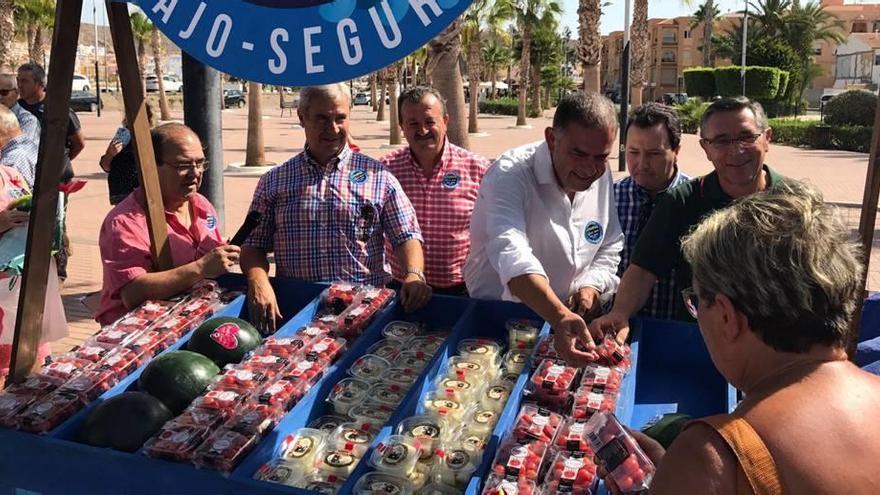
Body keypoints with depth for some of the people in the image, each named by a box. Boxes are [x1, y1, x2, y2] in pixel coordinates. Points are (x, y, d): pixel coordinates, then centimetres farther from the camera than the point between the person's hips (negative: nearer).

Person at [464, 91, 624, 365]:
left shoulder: (601, 177, 0)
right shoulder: (509, 176, -22)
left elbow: (610, 247, 13)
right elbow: (511, 256, -38)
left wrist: (592, 286, -7)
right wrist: (559, 316, -52)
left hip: (573, 316, 6)